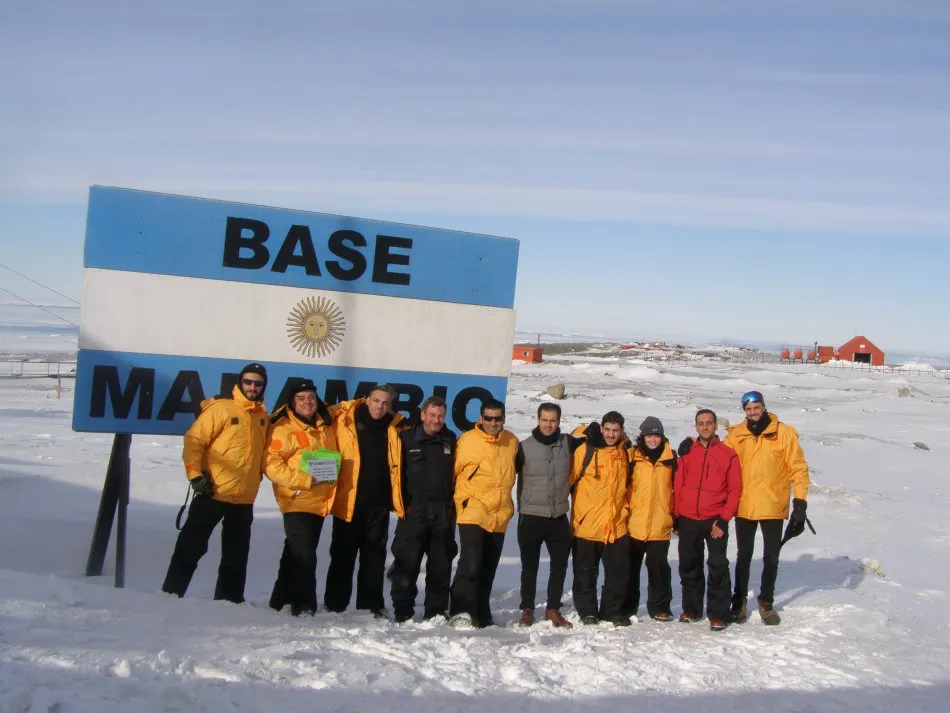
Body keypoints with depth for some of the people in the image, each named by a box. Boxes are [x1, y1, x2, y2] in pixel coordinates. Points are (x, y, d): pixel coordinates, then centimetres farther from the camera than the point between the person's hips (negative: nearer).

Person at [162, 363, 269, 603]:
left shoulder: (263, 416, 9)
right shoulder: (221, 408, -8)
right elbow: (194, 441, -11)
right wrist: (195, 475, -17)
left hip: (245, 499, 6)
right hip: (213, 494, -6)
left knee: (236, 556, 13)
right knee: (191, 547, 0)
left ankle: (230, 599, 24)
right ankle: (171, 594, 11)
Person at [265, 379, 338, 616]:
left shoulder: (325, 425, 11)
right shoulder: (283, 429, -10)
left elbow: (334, 457, 27)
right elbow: (271, 464, -17)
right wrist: (306, 480, -21)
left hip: (321, 503, 7)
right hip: (298, 501, -7)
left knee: (296, 554, 16)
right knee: (304, 555, -8)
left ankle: (282, 600, 27)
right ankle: (303, 606, 4)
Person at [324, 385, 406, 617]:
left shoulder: (394, 428, 4)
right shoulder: (344, 420, -5)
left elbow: (397, 466, 15)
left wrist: (395, 501, 9)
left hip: (378, 504, 3)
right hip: (348, 502, -2)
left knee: (374, 558, 11)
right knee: (342, 557, 8)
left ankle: (371, 606, 21)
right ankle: (334, 605, 19)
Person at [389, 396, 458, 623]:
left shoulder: (451, 441, 10)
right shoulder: (406, 438, 2)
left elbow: (457, 474, 14)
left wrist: (454, 504, 8)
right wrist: (400, 503, -2)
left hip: (443, 513, 3)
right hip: (413, 511, -2)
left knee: (441, 564, 7)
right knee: (407, 563, -2)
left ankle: (436, 611, 17)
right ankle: (403, 612, 6)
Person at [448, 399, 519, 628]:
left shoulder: (512, 441, 7)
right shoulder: (467, 440, -7)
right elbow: (454, 472, 1)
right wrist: (462, 501, 1)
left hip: (499, 516, 5)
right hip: (472, 513, -5)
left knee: (488, 570, 13)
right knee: (470, 563, -19)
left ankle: (481, 616, 23)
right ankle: (460, 612, -14)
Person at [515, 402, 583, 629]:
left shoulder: (568, 443, 1)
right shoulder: (525, 447, -7)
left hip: (559, 517, 3)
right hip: (531, 516, -3)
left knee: (560, 565, 10)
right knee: (530, 566, 6)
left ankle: (553, 609, 24)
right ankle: (527, 610, 19)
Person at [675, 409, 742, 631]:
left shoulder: (728, 454, 0)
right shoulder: (687, 452, 6)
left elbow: (735, 489, -2)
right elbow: (677, 485, 8)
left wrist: (724, 519, -9)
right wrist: (676, 516, 5)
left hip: (715, 520, -3)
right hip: (687, 520, 3)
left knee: (718, 567, -4)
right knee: (689, 566, 12)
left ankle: (718, 614, 6)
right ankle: (691, 608, 26)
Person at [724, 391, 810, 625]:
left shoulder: (784, 433, -8)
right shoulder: (736, 435, -1)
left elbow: (798, 467, -6)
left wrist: (800, 501, -10)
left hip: (773, 507, -1)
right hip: (744, 507, 1)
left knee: (771, 557, 12)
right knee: (744, 556, 13)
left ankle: (766, 602, 29)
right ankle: (739, 600, 27)